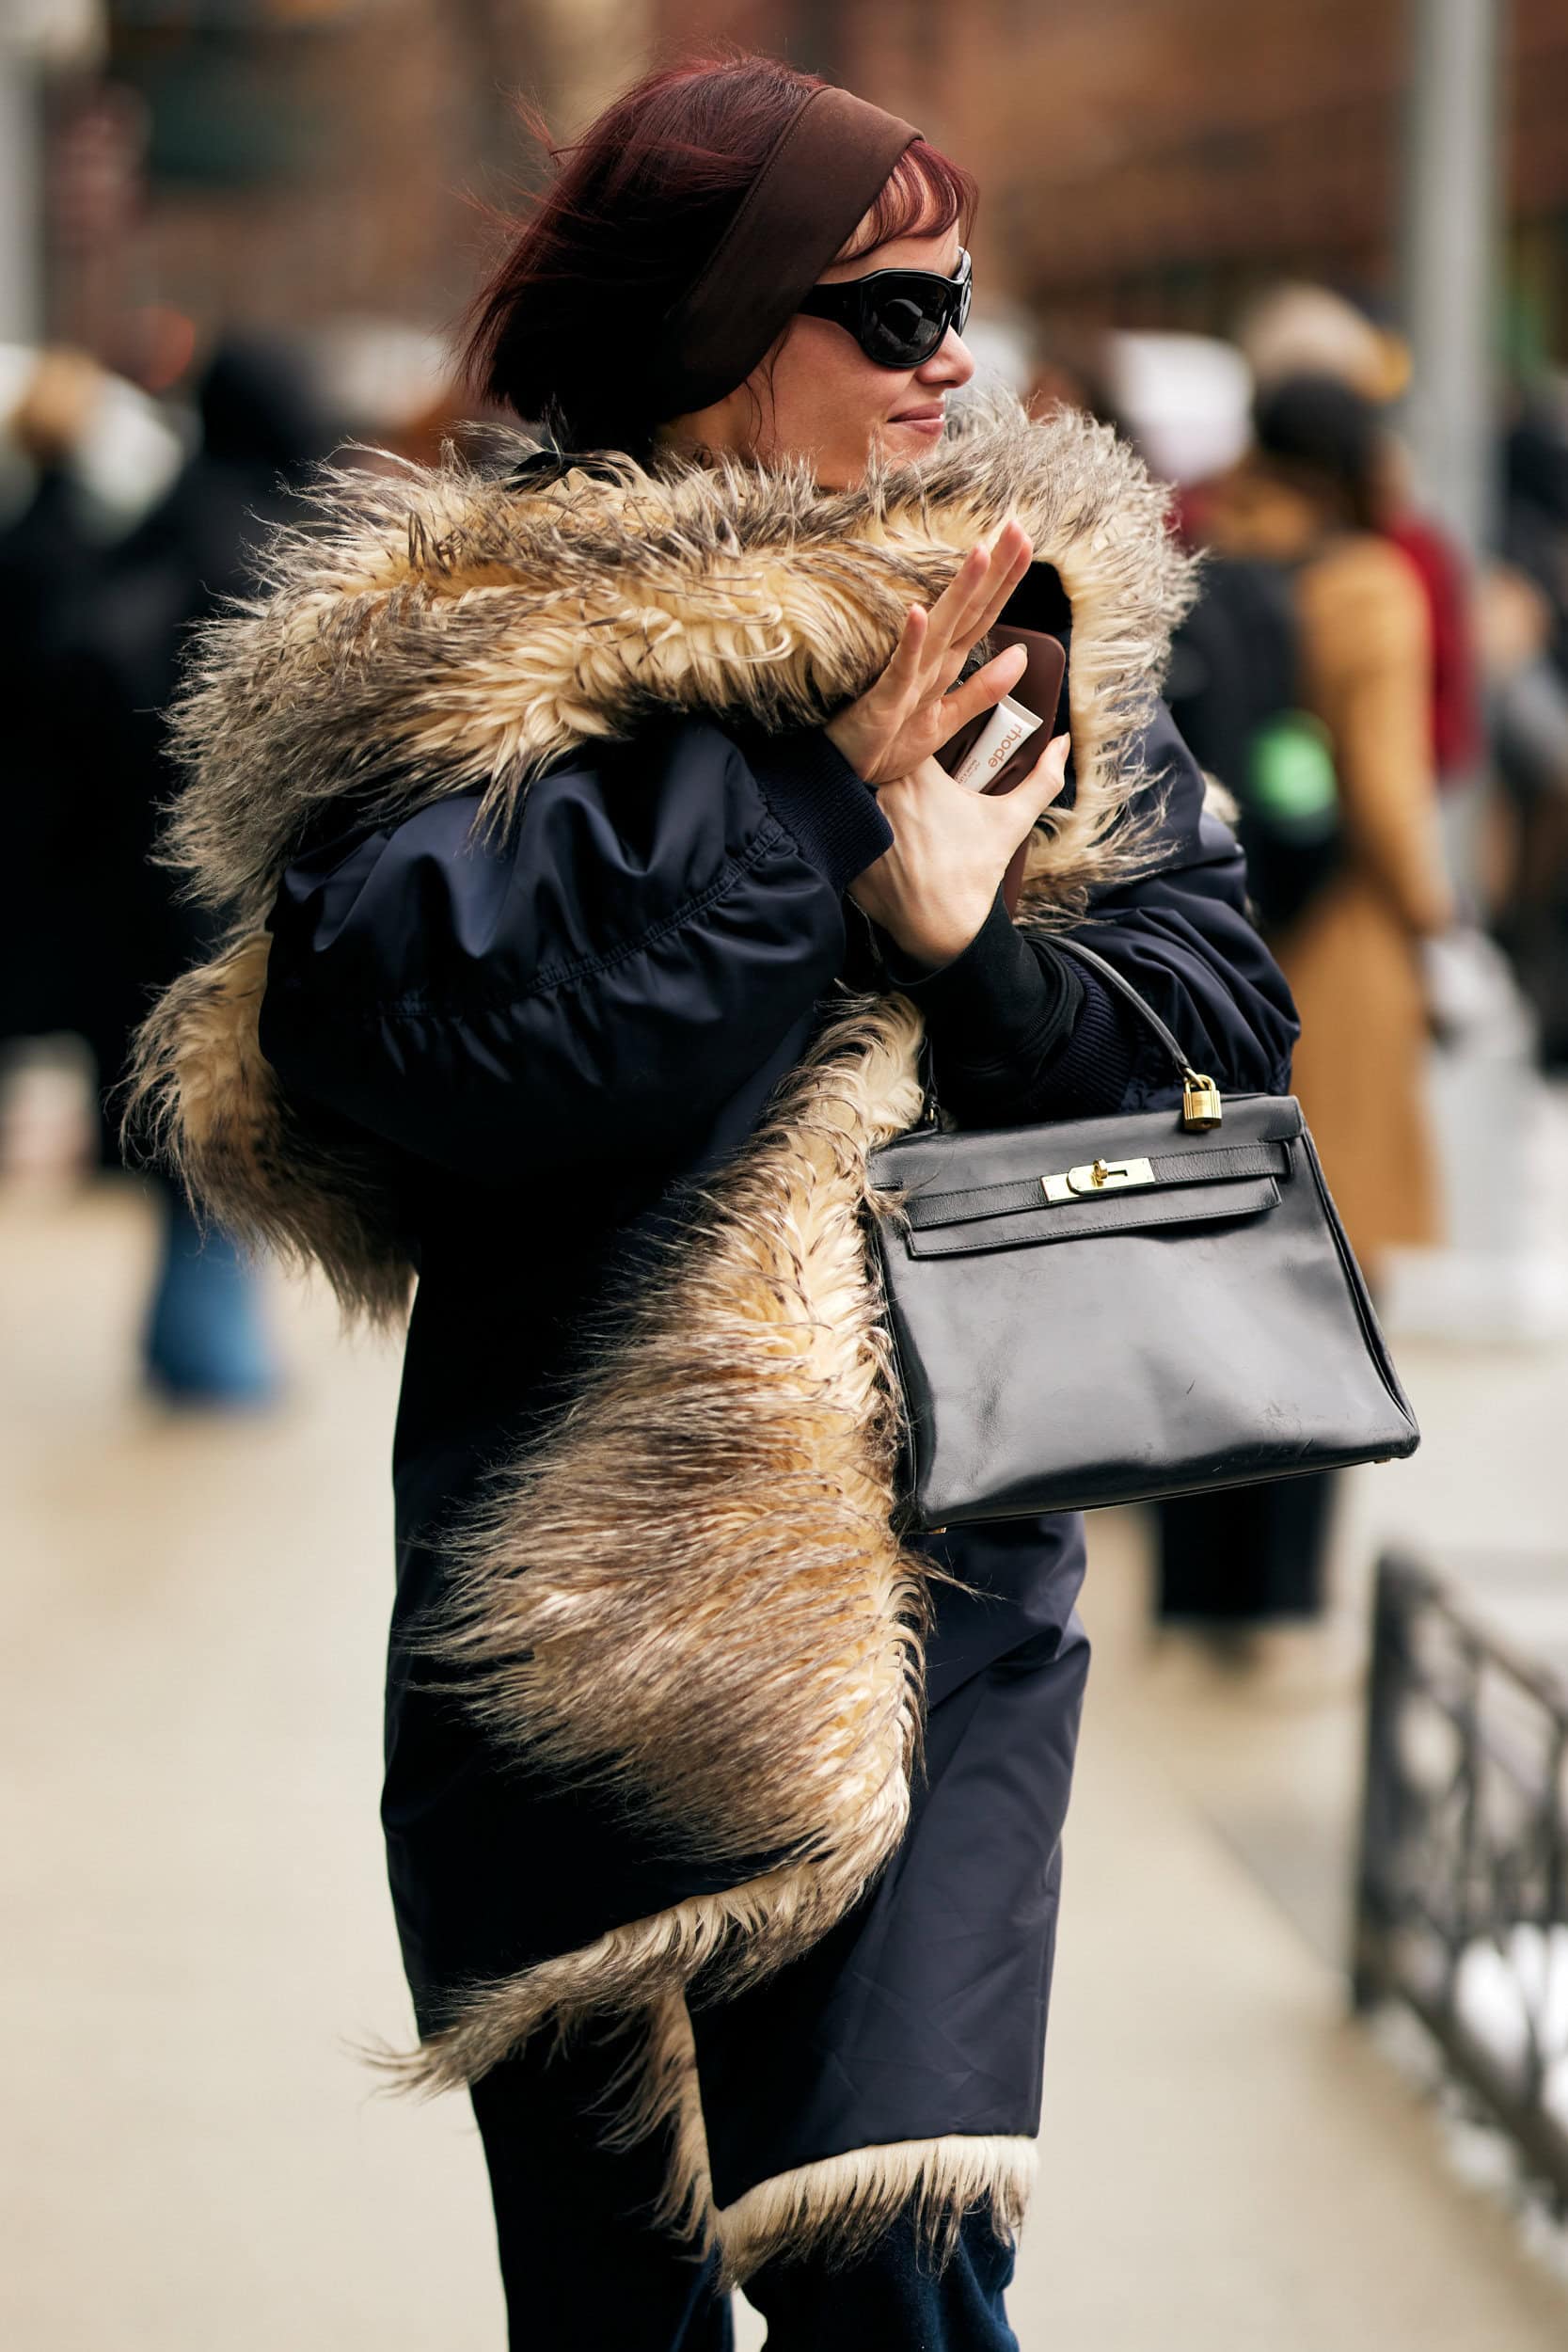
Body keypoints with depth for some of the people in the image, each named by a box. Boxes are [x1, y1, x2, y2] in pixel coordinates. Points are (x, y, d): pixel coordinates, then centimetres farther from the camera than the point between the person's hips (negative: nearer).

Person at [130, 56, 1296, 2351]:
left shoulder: (1026, 620, 6)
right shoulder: (442, 656, -5)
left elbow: (1226, 1021, 3)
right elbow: (405, 1048, -21)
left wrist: (971, 949, -16)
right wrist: (810, 807, -17)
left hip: (932, 1577, 1)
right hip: (562, 1582, -1)